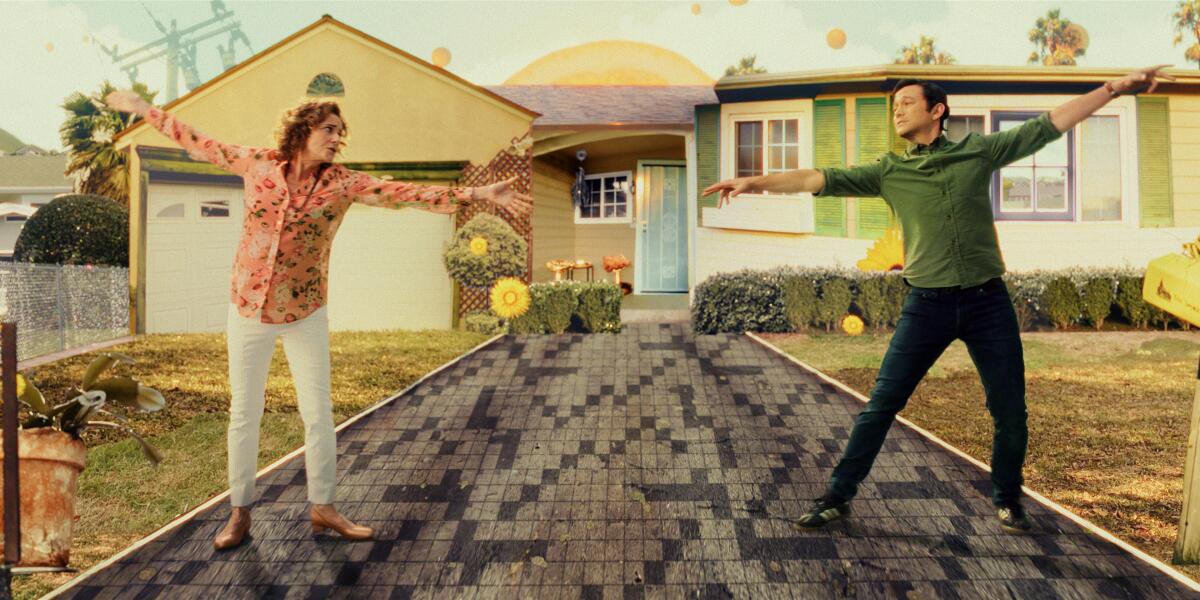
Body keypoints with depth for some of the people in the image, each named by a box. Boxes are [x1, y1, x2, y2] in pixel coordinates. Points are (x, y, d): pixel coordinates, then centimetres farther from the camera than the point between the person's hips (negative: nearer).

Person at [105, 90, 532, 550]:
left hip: (305, 314, 0)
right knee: (244, 414, 9)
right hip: (248, 309, 0)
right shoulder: (259, 164, -4)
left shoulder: (344, 183, -7)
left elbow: (407, 193, -17)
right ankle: (240, 512, 24)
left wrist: (478, 195, -26)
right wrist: (144, 109, 14)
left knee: (318, 413, 4)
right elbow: (200, 144, 9)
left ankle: (322, 508, 22)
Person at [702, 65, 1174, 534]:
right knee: (881, 404, -1)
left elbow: (1051, 123, 6)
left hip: (988, 302, 1)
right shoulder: (888, 172, 5)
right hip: (927, 305, 0)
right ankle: (837, 497, 9)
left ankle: (1007, 500, 30)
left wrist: (1114, 87, -1)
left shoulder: (980, 151, 5)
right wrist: (757, 182, -12)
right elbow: (821, 178, -3)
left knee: (1010, 411, 7)